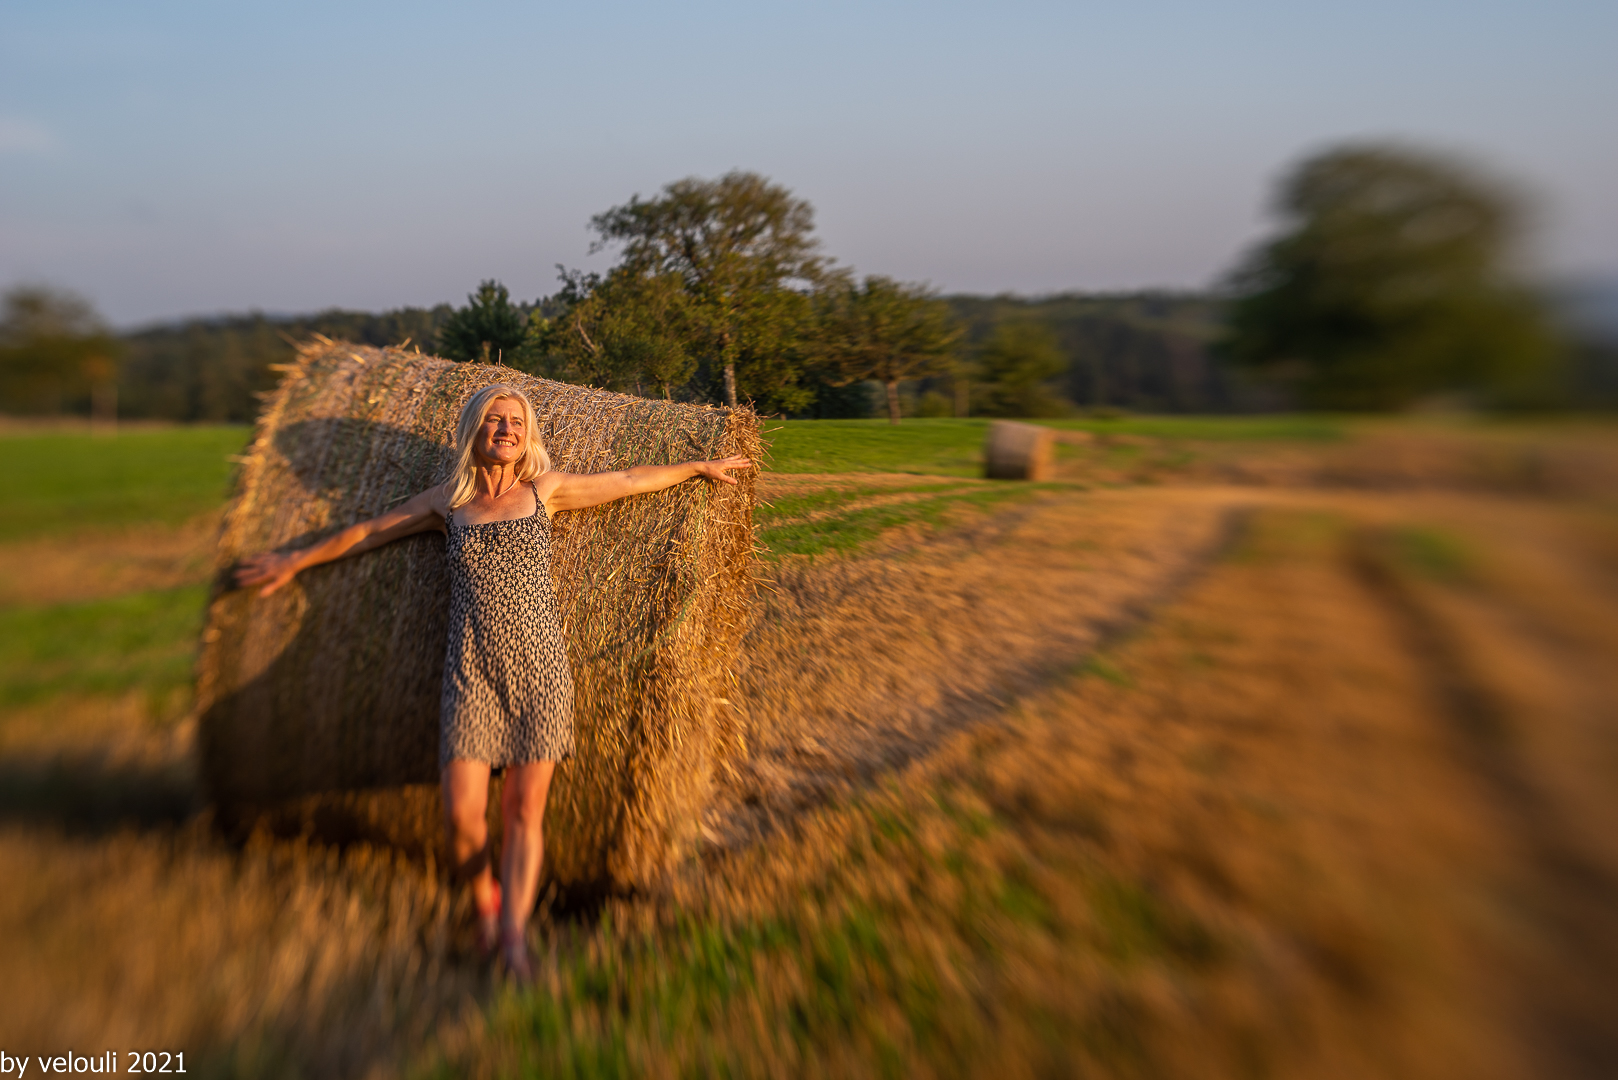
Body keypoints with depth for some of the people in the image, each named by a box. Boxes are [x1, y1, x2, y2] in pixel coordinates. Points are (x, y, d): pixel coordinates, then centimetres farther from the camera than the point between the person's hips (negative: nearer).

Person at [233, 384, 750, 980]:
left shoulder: (544, 489, 7)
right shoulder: (448, 501, 10)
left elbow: (633, 479, 15)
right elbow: (368, 532, 22)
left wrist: (700, 466, 22)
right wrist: (293, 562, 28)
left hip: (538, 668, 0)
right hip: (471, 672, 1)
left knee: (524, 810, 0)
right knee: (462, 813, -6)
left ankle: (514, 934, 10)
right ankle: (484, 900, 24)